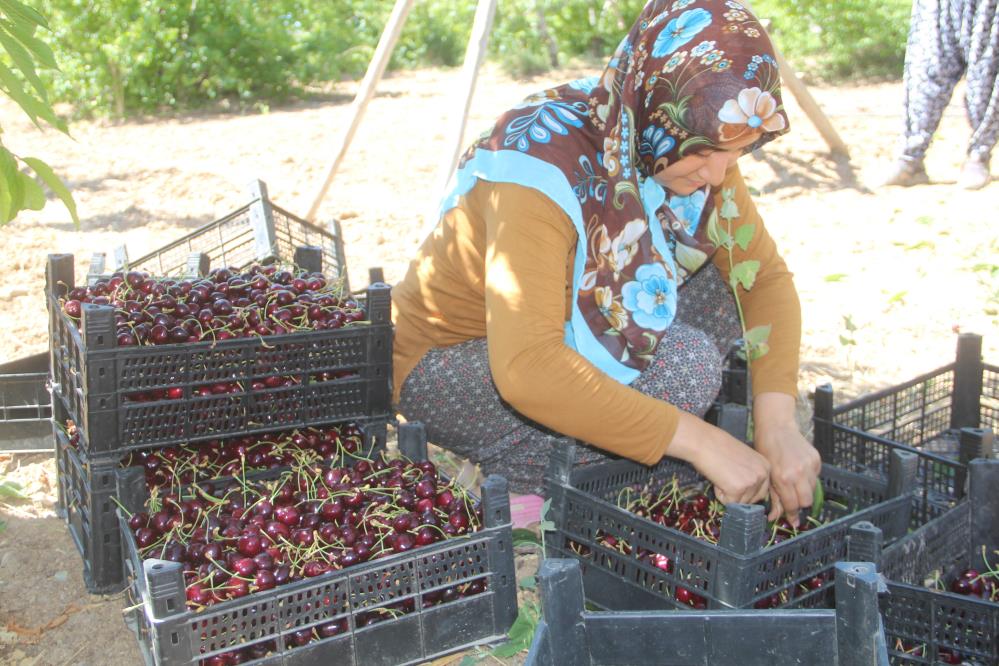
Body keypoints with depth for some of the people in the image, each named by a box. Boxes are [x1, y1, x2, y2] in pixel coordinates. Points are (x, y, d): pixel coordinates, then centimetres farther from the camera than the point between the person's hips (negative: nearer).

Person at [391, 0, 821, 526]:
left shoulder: (696, 143, -12)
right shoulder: (542, 166, -34)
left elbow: (765, 276, -6)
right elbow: (527, 369, -43)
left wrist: (776, 423, -21)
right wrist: (700, 442, -39)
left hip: (572, 338, 8)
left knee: (724, 280, -7)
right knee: (681, 364, -27)